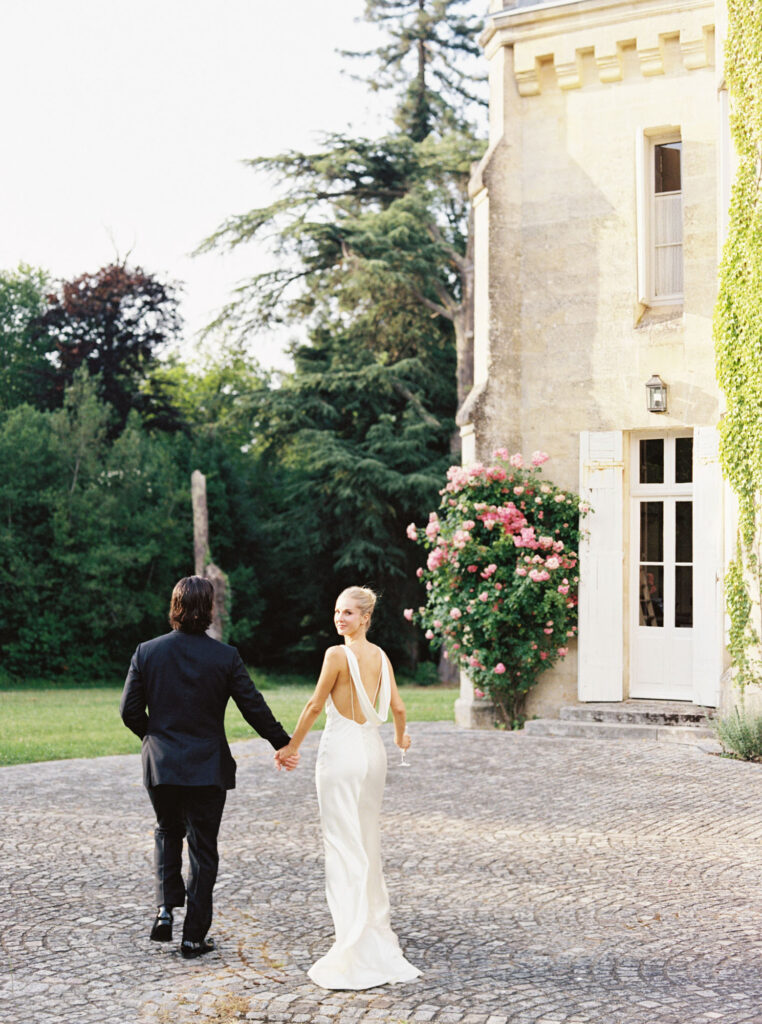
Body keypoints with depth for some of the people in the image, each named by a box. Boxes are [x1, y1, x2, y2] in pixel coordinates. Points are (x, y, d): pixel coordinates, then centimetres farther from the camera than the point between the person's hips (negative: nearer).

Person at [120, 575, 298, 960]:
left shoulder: (147, 652, -5)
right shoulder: (225, 657, -9)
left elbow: (130, 710, -3)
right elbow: (254, 707, -6)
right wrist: (283, 744, 8)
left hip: (161, 765, 2)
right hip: (208, 768, -1)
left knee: (167, 832, 24)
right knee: (202, 848, 8)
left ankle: (165, 910, 8)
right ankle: (194, 936, 11)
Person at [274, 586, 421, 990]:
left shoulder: (337, 655, -14)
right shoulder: (381, 656, 7)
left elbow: (314, 705, -10)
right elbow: (398, 708, 10)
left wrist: (292, 746, 2)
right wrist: (401, 737, 31)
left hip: (342, 752, -7)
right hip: (373, 749, 7)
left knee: (345, 847, -5)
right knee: (368, 842, 18)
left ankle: (356, 951, -5)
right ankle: (376, 932, 27)